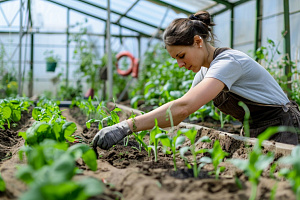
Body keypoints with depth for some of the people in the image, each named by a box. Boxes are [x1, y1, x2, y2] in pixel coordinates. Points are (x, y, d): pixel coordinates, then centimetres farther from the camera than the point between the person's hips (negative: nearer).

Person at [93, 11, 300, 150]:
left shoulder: (228, 62, -27)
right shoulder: (205, 70, 3)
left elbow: (184, 107, -40)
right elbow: (184, 106, 7)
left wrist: (127, 126, -43)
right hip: (255, 133, 8)